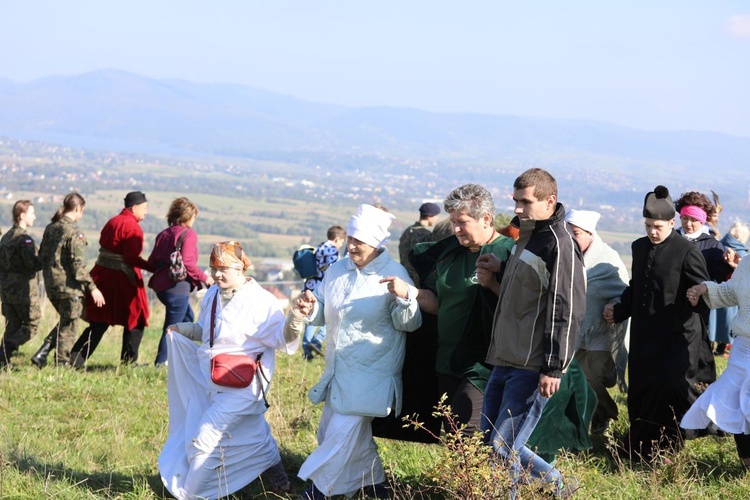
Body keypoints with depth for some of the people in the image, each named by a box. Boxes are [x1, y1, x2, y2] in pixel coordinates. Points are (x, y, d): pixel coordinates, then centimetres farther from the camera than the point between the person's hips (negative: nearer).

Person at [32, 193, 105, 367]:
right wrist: (92, 287, -17)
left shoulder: (50, 228, 8)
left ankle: (42, 354, 13)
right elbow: (77, 264, -20)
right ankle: (61, 363, 9)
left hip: (51, 285, 8)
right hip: (69, 287, -8)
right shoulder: (74, 232, -15)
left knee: (65, 322, 22)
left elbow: (41, 256, 14)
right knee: (69, 327, 5)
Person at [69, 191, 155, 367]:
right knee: (136, 321, 8)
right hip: (122, 280, -8)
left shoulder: (112, 222, 13)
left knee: (98, 323, 10)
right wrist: (154, 268, -18)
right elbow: (132, 258, -20)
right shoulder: (132, 227, -13)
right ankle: (129, 362, 9)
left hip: (103, 275, 8)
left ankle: (75, 359, 4)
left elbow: (106, 248, 13)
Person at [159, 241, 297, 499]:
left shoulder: (261, 301, -16)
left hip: (241, 387, -7)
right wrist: (182, 330, 3)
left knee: (204, 439, -7)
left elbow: (281, 339, -18)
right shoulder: (212, 295, 5)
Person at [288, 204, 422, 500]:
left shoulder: (395, 275, -11)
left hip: (371, 373, -7)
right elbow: (324, 313, 15)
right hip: (339, 369, 7)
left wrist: (404, 297, -34)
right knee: (331, 430, 15)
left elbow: (409, 323, -15)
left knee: (343, 431, -8)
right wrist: (309, 309, -8)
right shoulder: (338, 270, 7)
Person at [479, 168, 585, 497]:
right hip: (505, 360, 10)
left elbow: (566, 310, -19)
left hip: (532, 368, -10)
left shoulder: (559, 243, -15)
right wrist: (501, 271, 9)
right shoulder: (527, 237, 15)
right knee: (489, 441, 14)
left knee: (503, 447, -8)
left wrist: (553, 368, -21)